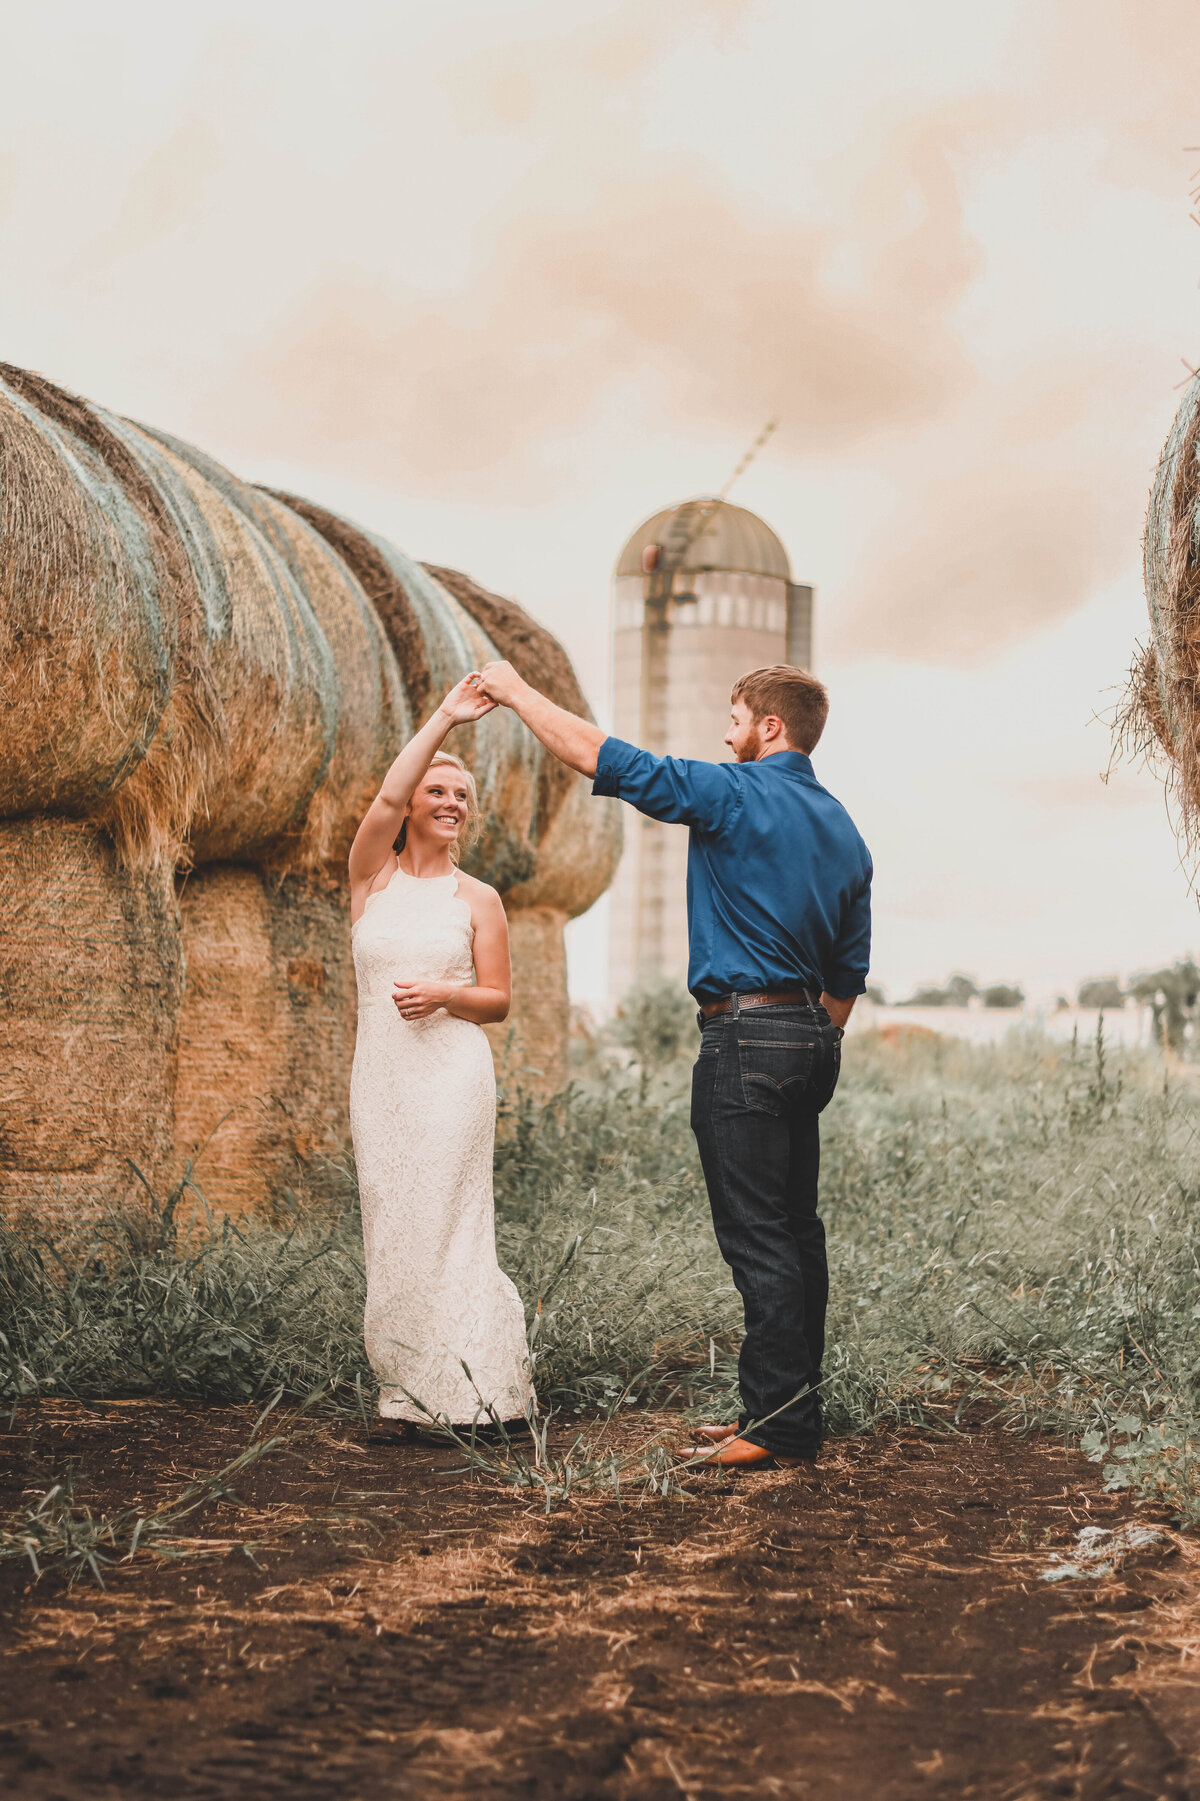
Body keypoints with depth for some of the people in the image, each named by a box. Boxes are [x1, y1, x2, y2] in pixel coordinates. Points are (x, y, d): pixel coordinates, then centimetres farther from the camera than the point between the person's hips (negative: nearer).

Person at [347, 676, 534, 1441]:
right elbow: (387, 798, -11)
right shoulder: (372, 876, 6)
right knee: (392, 1225, 3)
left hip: (453, 1071, -2)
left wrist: (444, 995, -14)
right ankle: (409, 1389, 10)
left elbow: (499, 1000, 7)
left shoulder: (478, 899, 6)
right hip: (381, 1070, 2)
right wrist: (443, 719, -13)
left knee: (443, 1222, -7)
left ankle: (452, 1388, 1)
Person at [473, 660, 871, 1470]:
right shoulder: (843, 828, 15)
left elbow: (601, 757, -7)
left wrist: (518, 691, 5)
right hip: (811, 1038, 8)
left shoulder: (733, 794, -9)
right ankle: (795, 1412, 18)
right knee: (796, 1231, 11)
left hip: (744, 1037, -8)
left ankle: (779, 1423, -4)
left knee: (759, 1238, -6)